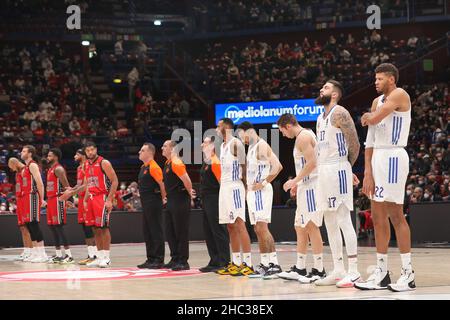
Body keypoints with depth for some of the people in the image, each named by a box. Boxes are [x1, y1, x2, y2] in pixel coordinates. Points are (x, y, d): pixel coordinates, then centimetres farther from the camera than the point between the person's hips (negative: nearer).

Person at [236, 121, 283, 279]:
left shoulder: (262, 145, -12)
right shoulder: (251, 148, 18)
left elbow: (277, 166, -22)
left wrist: (264, 183, -19)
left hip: (261, 191, -10)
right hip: (251, 192, 10)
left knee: (262, 227, -16)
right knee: (258, 229, 9)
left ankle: (274, 264, -18)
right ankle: (264, 264, 13)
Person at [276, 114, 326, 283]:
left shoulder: (303, 137, -12)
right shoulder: (304, 135, 19)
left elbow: (312, 162, -22)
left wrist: (295, 180, -16)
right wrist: (298, 184, 21)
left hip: (311, 187, -11)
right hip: (306, 187, 11)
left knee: (311, 226, -10)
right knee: (300, 227, 13)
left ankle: (319, 271, -9)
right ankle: (299, 269, 18)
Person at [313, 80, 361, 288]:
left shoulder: (339, 113, -9)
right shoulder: (320, 118, 19)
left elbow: (354, 144, -12)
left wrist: (347, 167, 2)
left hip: (338, 170, -9)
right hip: (323, 171, 9)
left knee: (343, 221, -11)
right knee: (329, 223, 9)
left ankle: (353, 272, -10)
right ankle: (338, 271, 13)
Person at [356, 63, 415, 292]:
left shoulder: (399, 95, -7)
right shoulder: (377, 101, 19)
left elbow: (374, 119, -20)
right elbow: (370, 140, 14)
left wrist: (367, 117, 5)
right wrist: (368, 172, 7)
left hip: (393, 157, -9)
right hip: (377, 157, 9)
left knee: (395, 214, -9)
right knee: (378, 217, 8)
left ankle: (408, 273, -6)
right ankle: (381, 273, 12)